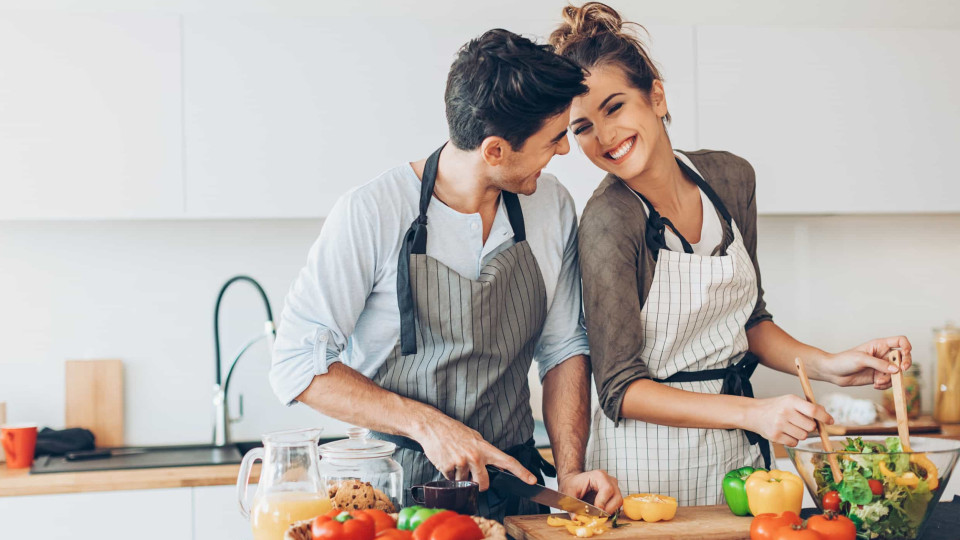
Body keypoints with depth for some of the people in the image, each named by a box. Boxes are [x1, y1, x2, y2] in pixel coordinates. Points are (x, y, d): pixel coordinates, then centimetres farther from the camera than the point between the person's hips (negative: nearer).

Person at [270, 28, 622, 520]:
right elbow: (297, 363, -14)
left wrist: (570, 471, -7)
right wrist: (423, 422, -22)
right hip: (397, 490, -4)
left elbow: (563, 348, 6)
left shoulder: (553, 207, -1)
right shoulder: (371, 214, -16)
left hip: (512, 484, 4)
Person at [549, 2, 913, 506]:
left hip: (735, 456, 6)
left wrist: (827, 366, -5)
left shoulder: (730, 177, -1)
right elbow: (620, 389, -20)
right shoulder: (609, 221, -20)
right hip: (648, 467, -6)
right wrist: (751, 412, -28)